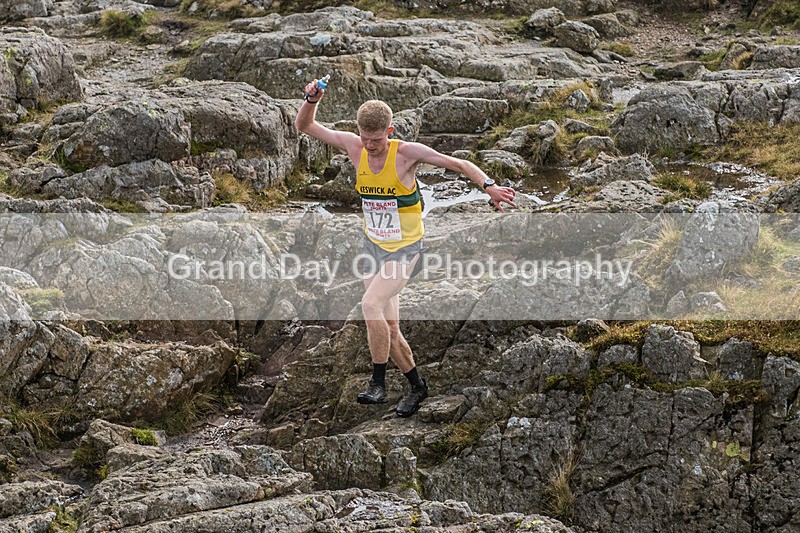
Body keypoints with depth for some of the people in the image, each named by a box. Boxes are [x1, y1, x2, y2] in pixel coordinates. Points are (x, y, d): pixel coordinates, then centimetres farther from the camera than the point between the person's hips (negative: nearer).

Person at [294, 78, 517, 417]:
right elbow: (304, 126, 0)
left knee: (371, 304, -27)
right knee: (388, 329, 8)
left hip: (404, 249, -5)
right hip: (372, 245, 5)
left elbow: (457, 164, -12)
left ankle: (378, 383, -17)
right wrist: (312, 100, -20)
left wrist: (488, 186, -27)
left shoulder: (407, 152, -17)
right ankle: (417, 386, 28)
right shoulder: (354, 146, -6)